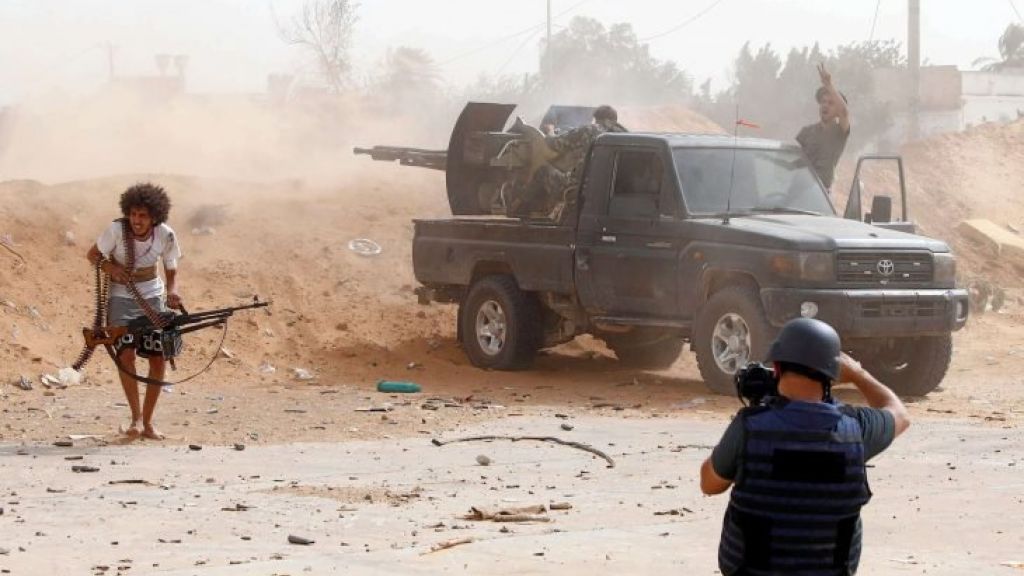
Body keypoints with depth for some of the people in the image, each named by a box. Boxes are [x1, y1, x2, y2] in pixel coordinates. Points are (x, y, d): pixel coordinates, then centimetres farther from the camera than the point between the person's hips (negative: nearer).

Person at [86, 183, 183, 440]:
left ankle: (148, 421, 8)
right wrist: (112, 268, -24)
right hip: (121, 297, -2)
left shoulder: (166, 236, -13)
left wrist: (172, 292, -21)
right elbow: (93, 255, -6)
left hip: (152, 296, 2)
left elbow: (171, 271, -1)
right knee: (126, 354, -20)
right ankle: (136, 418, -11)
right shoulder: (116, 230, -20)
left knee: (159, 358, -5)